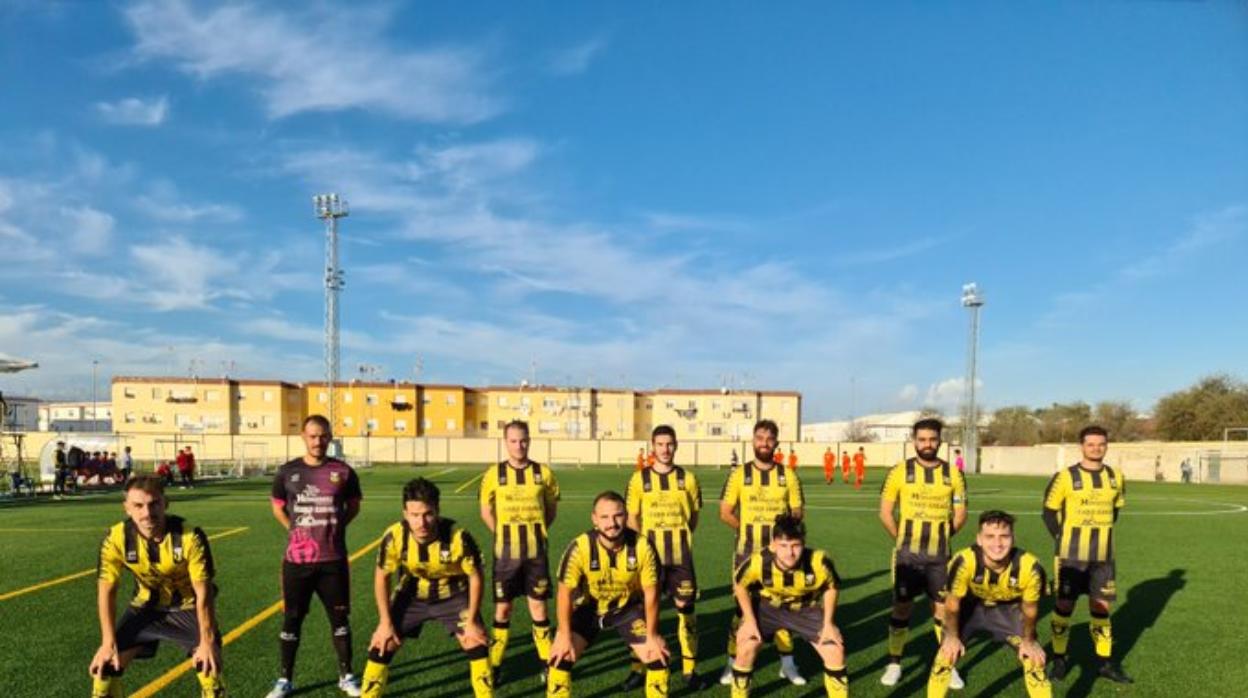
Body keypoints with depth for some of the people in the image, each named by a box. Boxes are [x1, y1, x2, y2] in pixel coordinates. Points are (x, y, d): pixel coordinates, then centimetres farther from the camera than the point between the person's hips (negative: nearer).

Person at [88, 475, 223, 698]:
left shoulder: (190, 537, -31)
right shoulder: (116, 539, -24)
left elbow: (203, 592, -23)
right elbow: (106, 591, -12)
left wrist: (207, 641, -23)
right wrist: (108, 643, -14)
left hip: (187, 608, -3)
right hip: (146, 607, 3)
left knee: (209, 664, -17)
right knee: (105, 664, -3)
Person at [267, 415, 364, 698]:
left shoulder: (343, 472, -3)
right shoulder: (288, 471, -2)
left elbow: (353, 506, 12)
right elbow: (277, 507, 14)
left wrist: (334, 528, 3)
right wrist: (295, 529, 5)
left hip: (333, 560, 0)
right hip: (297, 559, 0)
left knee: (340, 617, 9)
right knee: (292, 619, 9)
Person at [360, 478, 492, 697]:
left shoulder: (458, 537, -35)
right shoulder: (394, 536, -30)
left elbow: (476, 577, -18)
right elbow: (382, 577, -11)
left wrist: (471, 621, -16)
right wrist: (385, 622, -9)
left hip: (453, 595, -1)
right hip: (412, 596, 2)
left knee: (475, 643, -11)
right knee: (382, 645, -4)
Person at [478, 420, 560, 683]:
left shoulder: (543, 473, -2)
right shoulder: (494, 474, -4)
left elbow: (552, 508, 10)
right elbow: (486, 512, 6)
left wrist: (536, 531, 4)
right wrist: (505, 536, 3)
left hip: (536, 551, 0)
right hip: (505, 552, 0)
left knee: (538, 606, 5)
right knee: (502, 607, 7)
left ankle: (548, 662, 17)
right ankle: (494, 664, 18)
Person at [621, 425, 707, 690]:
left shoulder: (687, 478, 2)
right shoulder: (640, 479, -1)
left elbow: (694, 515, 11)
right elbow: (632, 517, 2)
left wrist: (680, 538, 5)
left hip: (680, 555, 1)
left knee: (685, 609, 3)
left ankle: (690, 670, 16)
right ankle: (638, 669, 18)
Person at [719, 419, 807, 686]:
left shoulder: (788, 476, 4)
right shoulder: (739, 474, 0)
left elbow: (797, 513, 6)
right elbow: (725, 513, 0)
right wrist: (748, 530, -7)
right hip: (748, 552, -1)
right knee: (742, 605, 2)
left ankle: (787, 663, 20)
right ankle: (733, 663, 13)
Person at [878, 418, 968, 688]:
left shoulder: (953, 473, 1)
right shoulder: (900, 471, -5)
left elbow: (960, 513, 9)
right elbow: (885, 512, 0)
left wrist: (941, 536, 6)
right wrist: (902, 539, 1)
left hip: (940, 555, 1)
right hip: (907, 553, -1)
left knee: (943, 607, 6)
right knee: (902, 606, 4)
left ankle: (949, 665, 21)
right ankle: (894, 664, 15)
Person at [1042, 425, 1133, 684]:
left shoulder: (1116, 478, 4)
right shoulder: (1065, 477, -10)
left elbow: (1116, 509, 18)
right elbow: (1049, 511, -3)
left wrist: (1101, 535, 13)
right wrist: (1062, 539, -4)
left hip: (1103, 555, 4)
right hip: (1072, 555, -4)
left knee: (1101, 607, 9)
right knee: (1064, 605, 2)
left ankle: (1105, 663, 21)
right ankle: (1059, 660, 13)